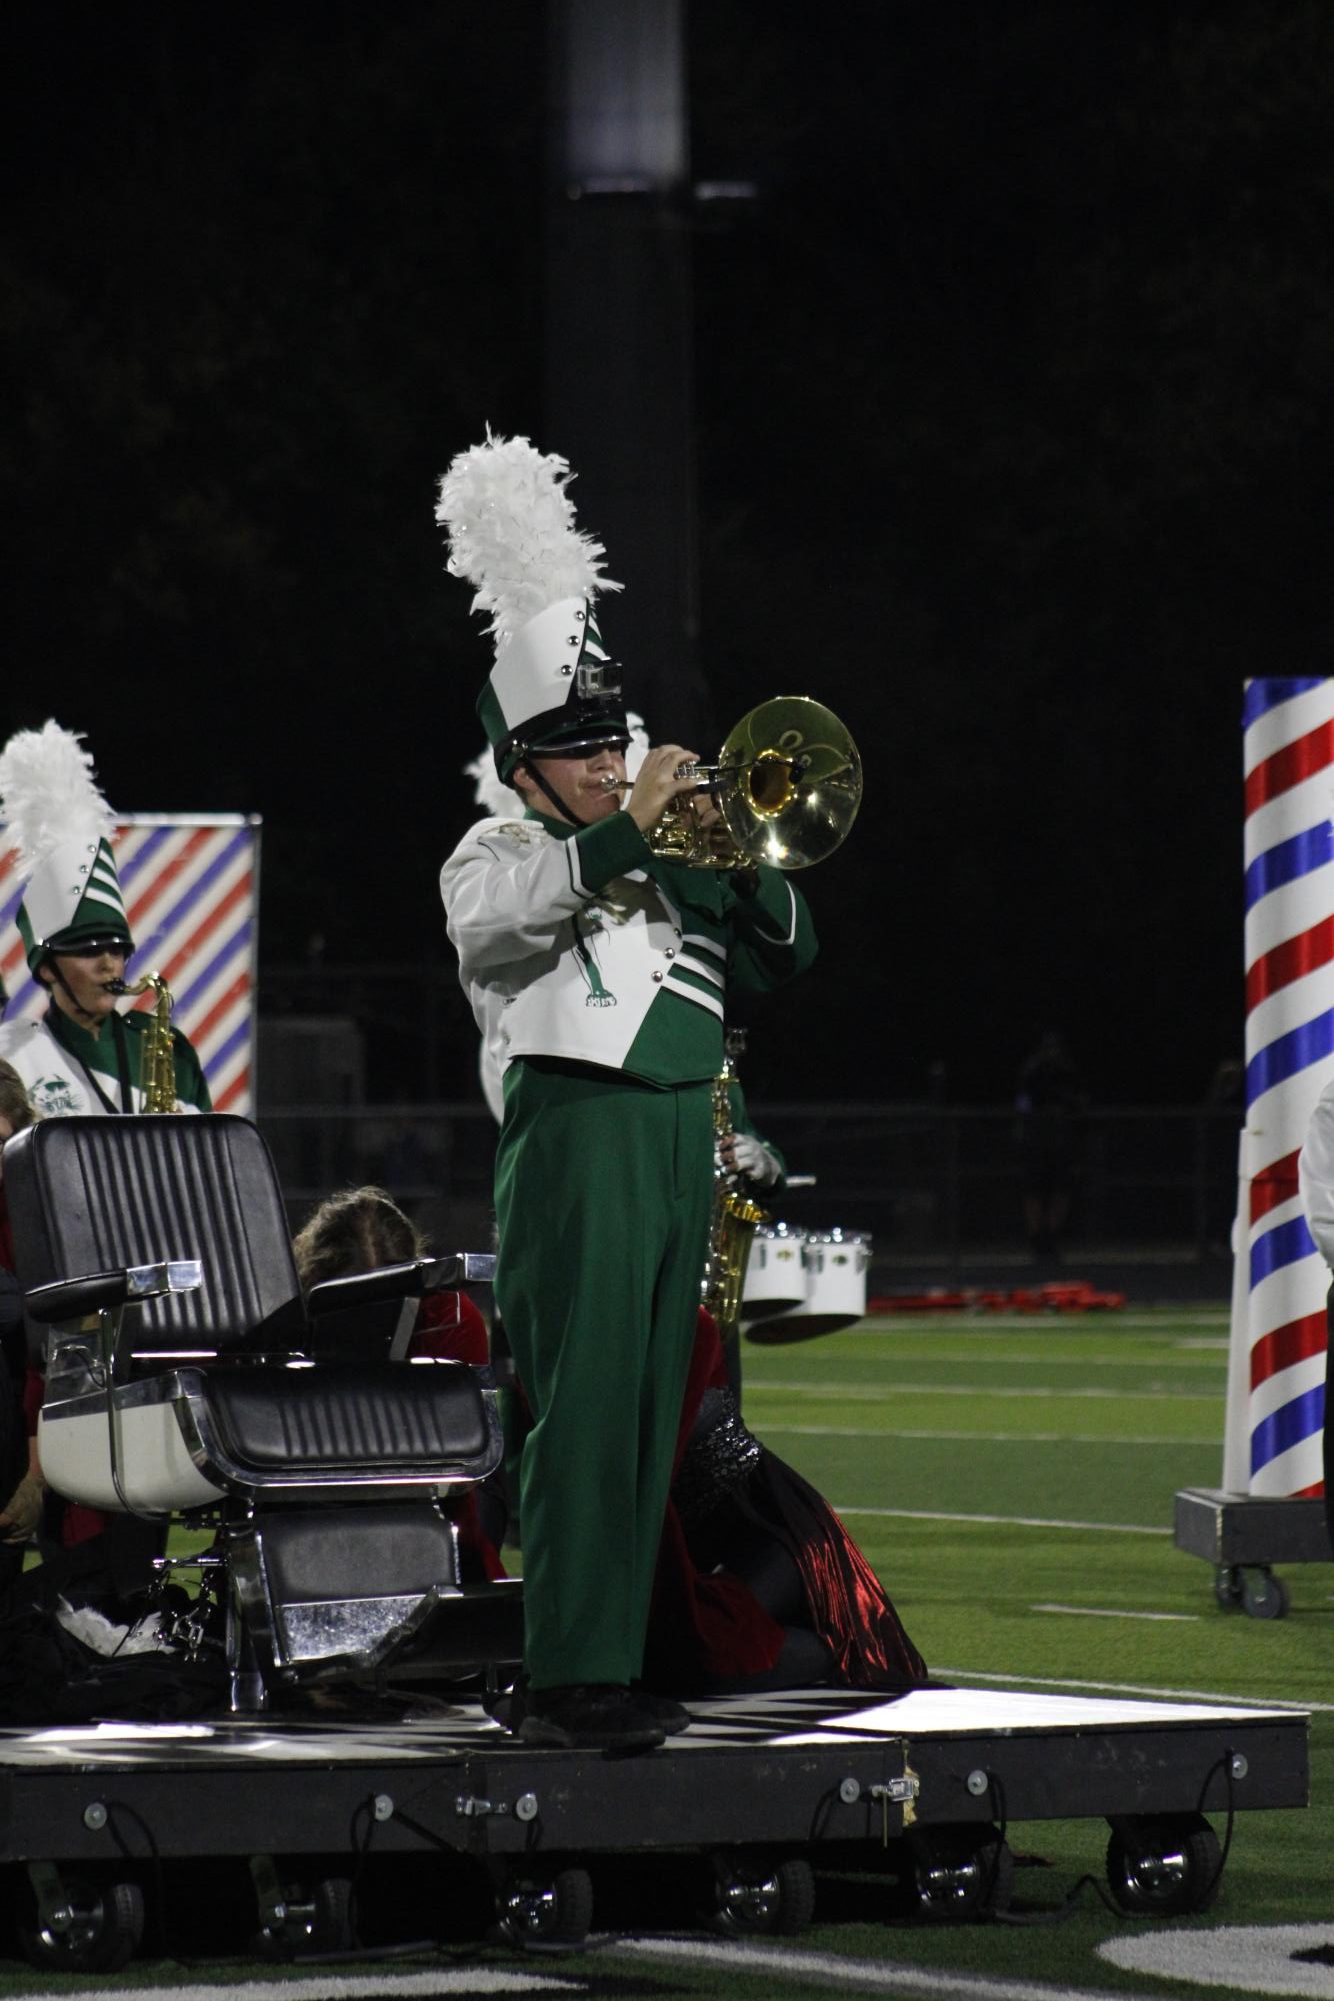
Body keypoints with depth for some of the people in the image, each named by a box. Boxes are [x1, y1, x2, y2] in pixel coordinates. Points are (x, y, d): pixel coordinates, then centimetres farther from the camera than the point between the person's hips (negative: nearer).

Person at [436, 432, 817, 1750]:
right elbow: (497, 916, -20)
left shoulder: (667, 866, 22)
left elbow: (777, 958, 22)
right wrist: (624, 828, -25)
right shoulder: (497, 854, 3)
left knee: (648, 1418, 7)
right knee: (582, 1416, -12)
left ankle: (612, 1664, 10)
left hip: (679, 1147, 7)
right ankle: (567, 1681, -14)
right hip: (578, 1137, -7)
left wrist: (749, 863, 3)